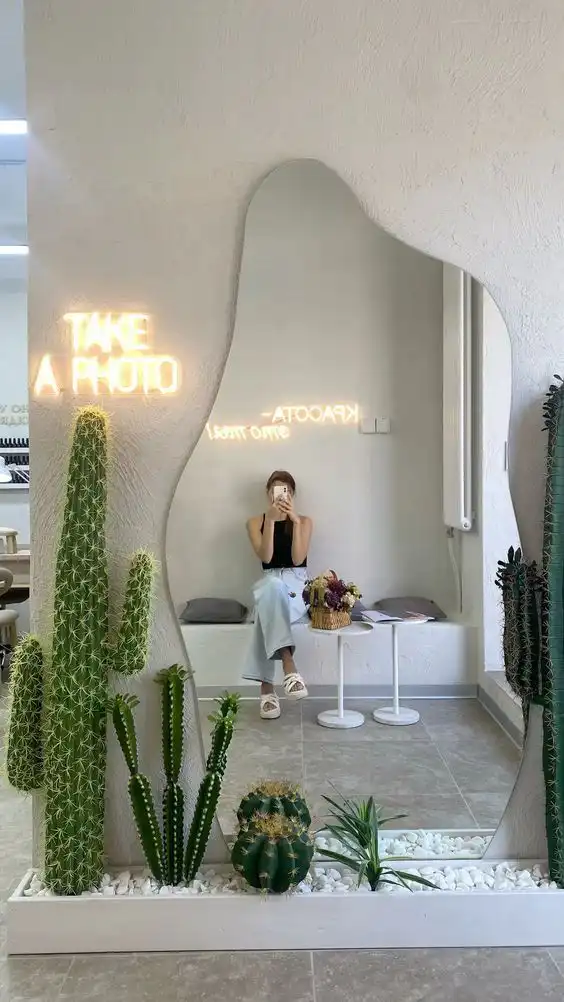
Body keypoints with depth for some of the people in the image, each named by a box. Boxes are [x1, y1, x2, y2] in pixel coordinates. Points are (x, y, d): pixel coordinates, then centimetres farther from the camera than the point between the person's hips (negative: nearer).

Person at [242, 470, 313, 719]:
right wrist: (270, 521, -17)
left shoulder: (304, 521, 9)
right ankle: (288, 664, -51)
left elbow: (298, 559, -7)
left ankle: (266, 687, -43)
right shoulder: (256, 522, 10)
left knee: (266, 611, -38)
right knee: (272, 586, -42)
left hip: (297, 585, 0)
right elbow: (265, 557, -8)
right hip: (270, 583, 0)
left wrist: (295, 521, -14)